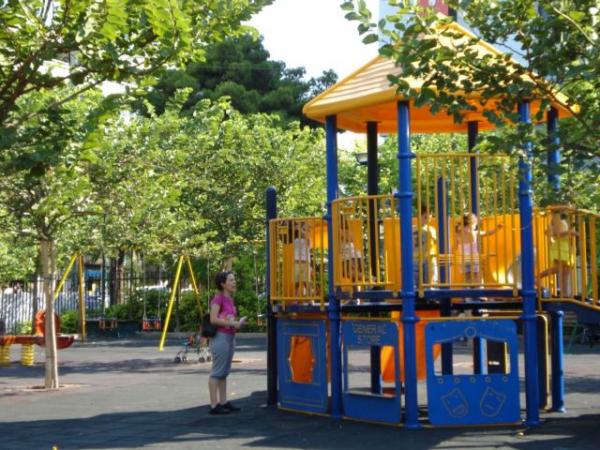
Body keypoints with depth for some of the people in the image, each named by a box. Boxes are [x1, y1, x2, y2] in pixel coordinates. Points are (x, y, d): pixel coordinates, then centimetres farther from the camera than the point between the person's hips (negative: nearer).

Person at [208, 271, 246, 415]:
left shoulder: (230, 299, 15)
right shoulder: (218, 298, -9)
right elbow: (213, 319, -17)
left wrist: (238, 323, 6)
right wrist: (232, 323, -15)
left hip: (230, 337, 9)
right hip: (220, 337, -9)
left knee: (224, 372, 12)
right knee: (217, 372, -6)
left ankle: (223, 402, 17)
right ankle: (214, 406, -3)